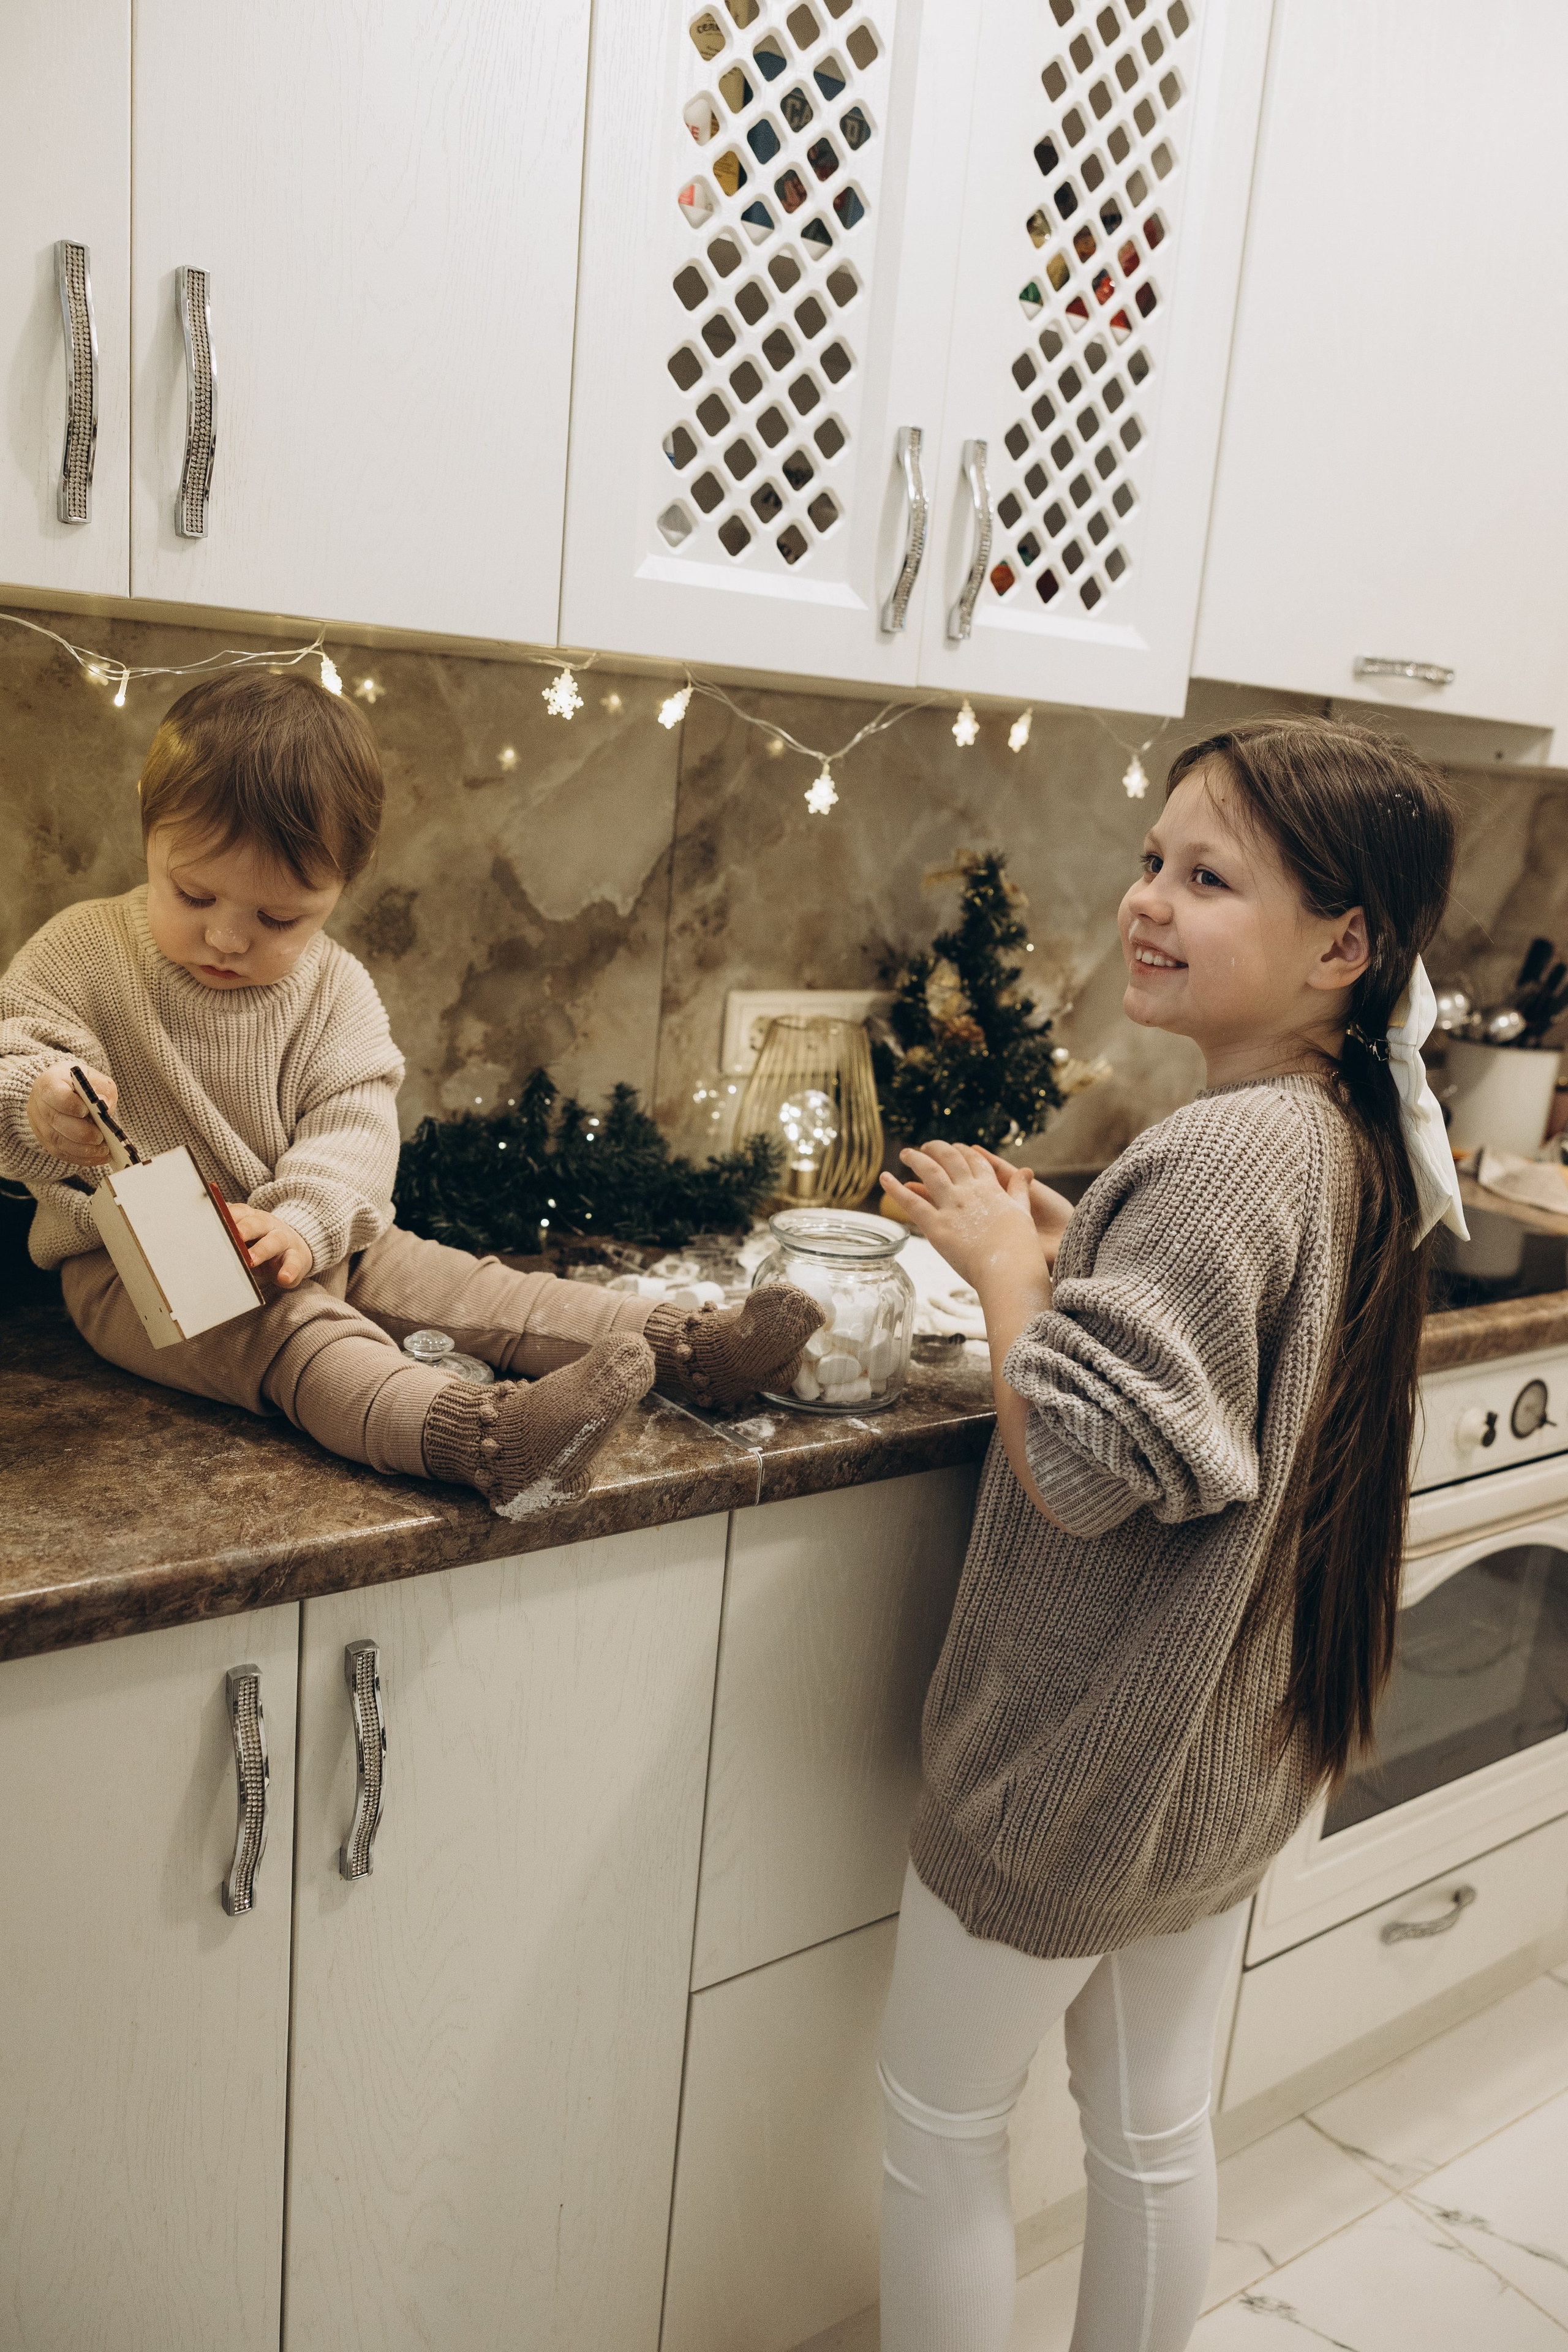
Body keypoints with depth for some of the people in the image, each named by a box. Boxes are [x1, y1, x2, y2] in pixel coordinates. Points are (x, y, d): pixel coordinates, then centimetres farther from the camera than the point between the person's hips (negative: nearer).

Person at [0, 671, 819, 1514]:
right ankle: (471, 1432, -57)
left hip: (307, 1247, 5)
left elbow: (352, 1128, -9)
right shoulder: (82, 954, -7)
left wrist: (301, 1223, -28)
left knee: (443, 1278, -7)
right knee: (283, 1325, -31)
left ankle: (683, 1346, -13)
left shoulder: (336, 990, -1)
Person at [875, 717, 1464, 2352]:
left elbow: (1074, 1467, -29)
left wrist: (1005, 1261, -16)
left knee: (937, 2125, 14)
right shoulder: (1361, 1142, 1)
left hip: (1085, 1757, -8)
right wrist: (1068, 1242, 2)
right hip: (1237, 1750, 8)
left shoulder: (1229, 1151, -27)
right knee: (1156, 2130, 24)